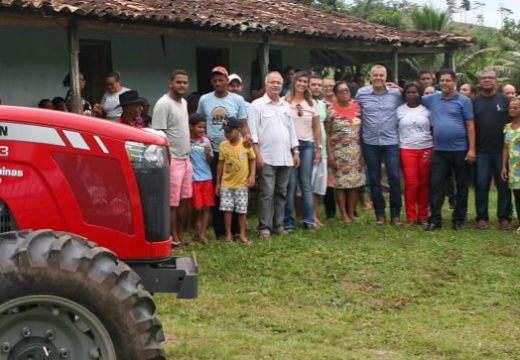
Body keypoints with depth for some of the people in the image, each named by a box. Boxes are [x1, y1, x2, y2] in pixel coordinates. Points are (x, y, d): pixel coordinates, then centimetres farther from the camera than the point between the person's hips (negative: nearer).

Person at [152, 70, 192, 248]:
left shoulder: (184, 102, 13)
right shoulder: (163, 104, -15)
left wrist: (187, 155, 19)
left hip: (186, 159, 9)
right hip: (172, 160, -9)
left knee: (186, 199, 13)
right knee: (172, 202, -1)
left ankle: (181, 234, 24)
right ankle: (173, 238, 7)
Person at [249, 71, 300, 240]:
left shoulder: (285, 106, 17)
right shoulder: (257, 105, -1)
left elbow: (292, 131, 21)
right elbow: (253, 132, -7)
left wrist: (296, 152, 13)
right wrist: (257, 155, -14)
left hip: (285, 158, 6)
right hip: (266, 158, -6)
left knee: (281, 193, 9)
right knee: (267, 193, -7)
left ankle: (278, 226, 15)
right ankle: (264, 228, -3)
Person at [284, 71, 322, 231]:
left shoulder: (311, 103, 11)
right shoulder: (284, 102, 1)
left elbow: (317, 128, 13)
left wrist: (319, 148, 8)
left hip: (307, 145, 3)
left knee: (306, 184, 4)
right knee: (290, 184, -4)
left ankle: (308, 220, 8)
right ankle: (288, 221, 2)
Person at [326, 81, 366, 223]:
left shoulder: (357, 107, 5)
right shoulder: (332, 111, -3)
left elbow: (363, 128, 11)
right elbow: (327, 134, -2)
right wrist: (330, 154, -8)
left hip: (356, 151, 3)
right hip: (339, 152, -3)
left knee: (356, 181, 4)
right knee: (340, 182, -1)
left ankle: (352, 213, 14)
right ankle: (344, 214, 8)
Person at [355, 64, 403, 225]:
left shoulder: (396, 93, -1)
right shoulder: (361, 93, 0)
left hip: (391, 141, -1)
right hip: (370, 142, 1)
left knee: (395, 177, -4)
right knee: (374, 179, 7)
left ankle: (396, 213, 8)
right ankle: (379, 213, 18)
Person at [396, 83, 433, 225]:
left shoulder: (426, 110, 8)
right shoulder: (399, 110, 6)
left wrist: (433, 150, 4)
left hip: (426, 149, 1)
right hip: (407, 150, -1)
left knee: (424, 184, 3)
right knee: (411, 183, -8)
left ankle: (423, 216, 12)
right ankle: (411, 217, -1)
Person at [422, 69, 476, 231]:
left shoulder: (463, 101, -3)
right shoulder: (432, 99, 7)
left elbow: (470, 126, -4)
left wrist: (471, 149, -10)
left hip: (460, 150, -3)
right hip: (439, 151, 3)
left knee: (461, 186, 7)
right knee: (435, 185, 0)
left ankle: (458, 219, 17)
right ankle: (435, 219, 6)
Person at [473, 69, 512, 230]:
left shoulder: (505, 100, 4)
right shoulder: (474, 102, 5)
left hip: (502, 150, 0)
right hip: (481, 151, 0)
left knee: (504, 185, 4)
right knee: (481, 185, 2)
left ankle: (504, 217, 13)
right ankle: (482, 217, 11)